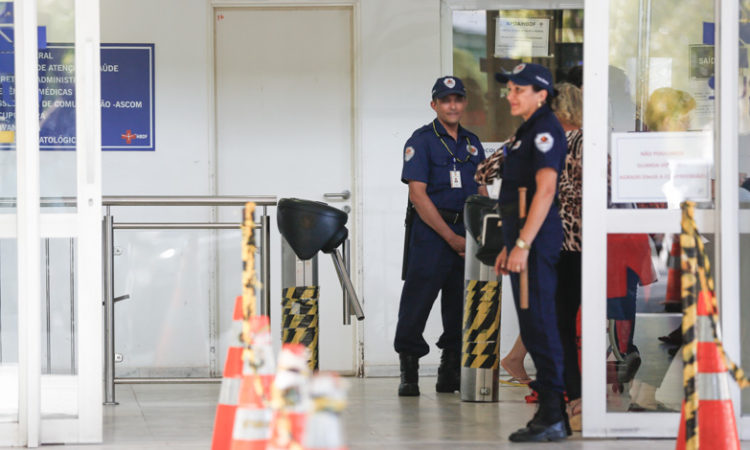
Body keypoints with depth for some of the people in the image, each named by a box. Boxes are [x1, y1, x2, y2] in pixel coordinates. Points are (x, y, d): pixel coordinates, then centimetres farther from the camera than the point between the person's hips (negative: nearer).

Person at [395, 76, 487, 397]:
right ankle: (409, 370, 4)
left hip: (466, 235, 5)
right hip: (430, 232, -5)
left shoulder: (472, 142, 15)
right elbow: (418, 195, -11)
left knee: (461, 304, 6)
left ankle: (451, 369, 15)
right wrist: (451, 238, -14)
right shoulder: (421, 141, -4)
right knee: (417, 301, -5)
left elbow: (481, 193, 17)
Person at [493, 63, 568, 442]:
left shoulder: (545, 130, -12)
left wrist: (523, 244, -26)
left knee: (539, 324, -11)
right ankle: (551, 413, 16)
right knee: (534, 327, 11)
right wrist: (508, 246, 24)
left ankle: (552, 418, -10)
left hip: (537, 238, -11)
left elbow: (545, 189, -22)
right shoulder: (526, 131, 20)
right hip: (523, 236, 11)